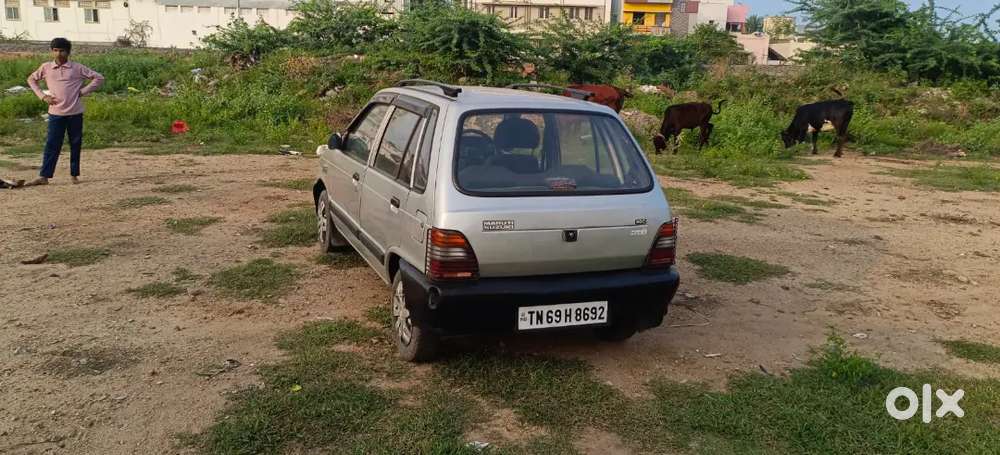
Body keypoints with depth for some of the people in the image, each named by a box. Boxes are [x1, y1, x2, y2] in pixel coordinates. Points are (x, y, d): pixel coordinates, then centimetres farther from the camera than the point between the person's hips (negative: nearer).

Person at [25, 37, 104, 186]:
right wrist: (42, 96, 5)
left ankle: (75, 174, 18)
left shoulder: (77, 68, -1)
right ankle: (44, 176, 2)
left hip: (75, 113, -1)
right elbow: (31, 79, 18)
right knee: (52, 145, 0)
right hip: (55, 113, 1)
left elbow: (99, 78, 2)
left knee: (75, 145, 7)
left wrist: (83, 91, -3)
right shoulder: (46, 67, 4)